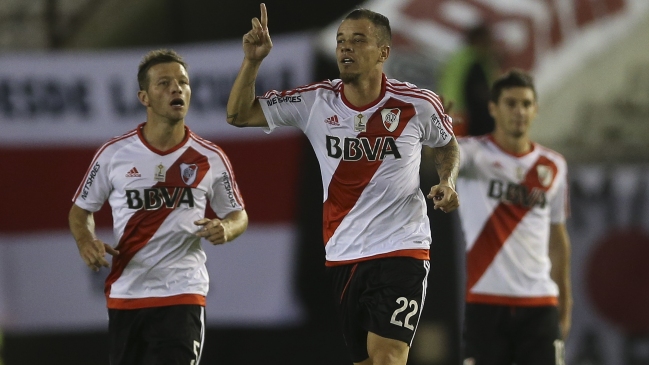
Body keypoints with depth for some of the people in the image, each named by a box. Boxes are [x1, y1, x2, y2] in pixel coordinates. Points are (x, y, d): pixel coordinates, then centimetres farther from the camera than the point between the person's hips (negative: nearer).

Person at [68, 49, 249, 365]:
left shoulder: (210, 158, 1)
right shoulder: (113, 153, 1)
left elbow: (238, 214, 12)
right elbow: (81, 209, 11)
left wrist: (226, 228, -12)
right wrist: (86, 242, -10)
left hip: (182, 295, -2)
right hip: (124, 295, 2)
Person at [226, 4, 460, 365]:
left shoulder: (419, 105, -7)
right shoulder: (314, 101, -2)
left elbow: (447, 145, 14)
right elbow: (239, 114, 2)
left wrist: (447, 181, -6)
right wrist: (253, 61, -13)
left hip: (401, 251, -4)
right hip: (342, 255, 4)